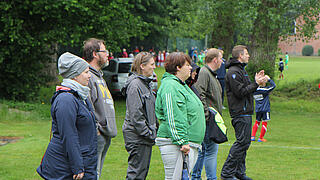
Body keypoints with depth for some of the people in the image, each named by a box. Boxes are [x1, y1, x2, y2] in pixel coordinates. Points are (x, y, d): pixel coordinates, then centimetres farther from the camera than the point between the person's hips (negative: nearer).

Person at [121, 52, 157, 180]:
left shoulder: (145, 83, 16)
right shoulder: (135, 85, -15)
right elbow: (136, 114, -20)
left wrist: (153, 132, 15)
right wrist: (148, 133, -18)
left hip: (146, 136, 10)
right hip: (137, 136, -10)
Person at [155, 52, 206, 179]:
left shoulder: (181, 85, 20)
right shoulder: (170, 86, -14)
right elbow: (172, 118, -20)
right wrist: (182, 142, -23)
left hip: (188, 143, 11)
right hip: (173, 143, -11)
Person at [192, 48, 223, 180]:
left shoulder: (211, 74, 20)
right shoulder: (204, 73, -13)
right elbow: (200, 95, -22)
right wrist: (207, 114, -23)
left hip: (212, 119, 10)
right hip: (208, 120, -10)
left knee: (203, 149, 14)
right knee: (212, 148, -9)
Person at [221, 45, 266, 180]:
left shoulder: (241, 70, 20)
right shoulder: (233, 72, -14)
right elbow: (240, 92, -20)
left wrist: (256, 80, 10)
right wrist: (256, 84, -15)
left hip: (246, 112, 11)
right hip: (240, 113, -11)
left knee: (245, 142, 12)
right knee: (242, 142, -11)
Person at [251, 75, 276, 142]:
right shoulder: (265, 90, -13)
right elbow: (273, 85, -6)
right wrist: (269, 79, 2)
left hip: (257, 109, 5)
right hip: (265, 109, -5)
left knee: (257, 122, 18)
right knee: (264, 123, 3)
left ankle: (253, 136, 11)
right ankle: (261, 138, 3)